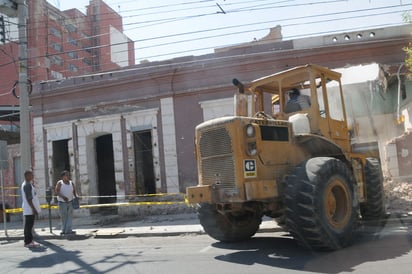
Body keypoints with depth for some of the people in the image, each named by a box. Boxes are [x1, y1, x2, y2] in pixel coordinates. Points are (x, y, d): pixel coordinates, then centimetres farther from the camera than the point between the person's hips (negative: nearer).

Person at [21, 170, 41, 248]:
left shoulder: (29, 184, 14)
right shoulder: (27, 185, -17)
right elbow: (29, 199, -22)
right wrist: (33, 209, -22)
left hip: (31, 209, 10)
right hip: (29, 209, -10)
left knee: (29, 225, 15)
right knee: (28, 226, -5)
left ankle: (30, 240, 22)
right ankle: (27, 242, -1)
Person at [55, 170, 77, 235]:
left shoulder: (71, 183, 5)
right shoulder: (59, 183, -7)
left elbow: (74, 191, 8)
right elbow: (57, 192, -17)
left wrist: (76, 197, -12)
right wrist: (63, 197, -32)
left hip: (70, 202, 4)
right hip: (62, 202, -4)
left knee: (69, 216, -1)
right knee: (63, 216, 5)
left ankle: (68, 230, 0)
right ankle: (64, 230, 15)